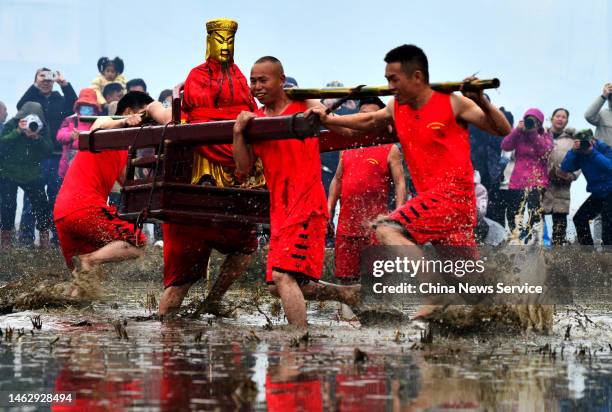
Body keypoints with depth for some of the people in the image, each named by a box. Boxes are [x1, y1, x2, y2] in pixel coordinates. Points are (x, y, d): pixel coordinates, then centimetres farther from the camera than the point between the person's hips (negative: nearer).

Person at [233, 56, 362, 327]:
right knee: (277, 285, 9)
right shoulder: (254, 119, 13)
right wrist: (238, 132, -7)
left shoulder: (304, 106, 0)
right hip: (279, 208, 7)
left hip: (307, 203, -7)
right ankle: (350, 294, 26)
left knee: (282, 276, -22)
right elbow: (244, 168, 6)